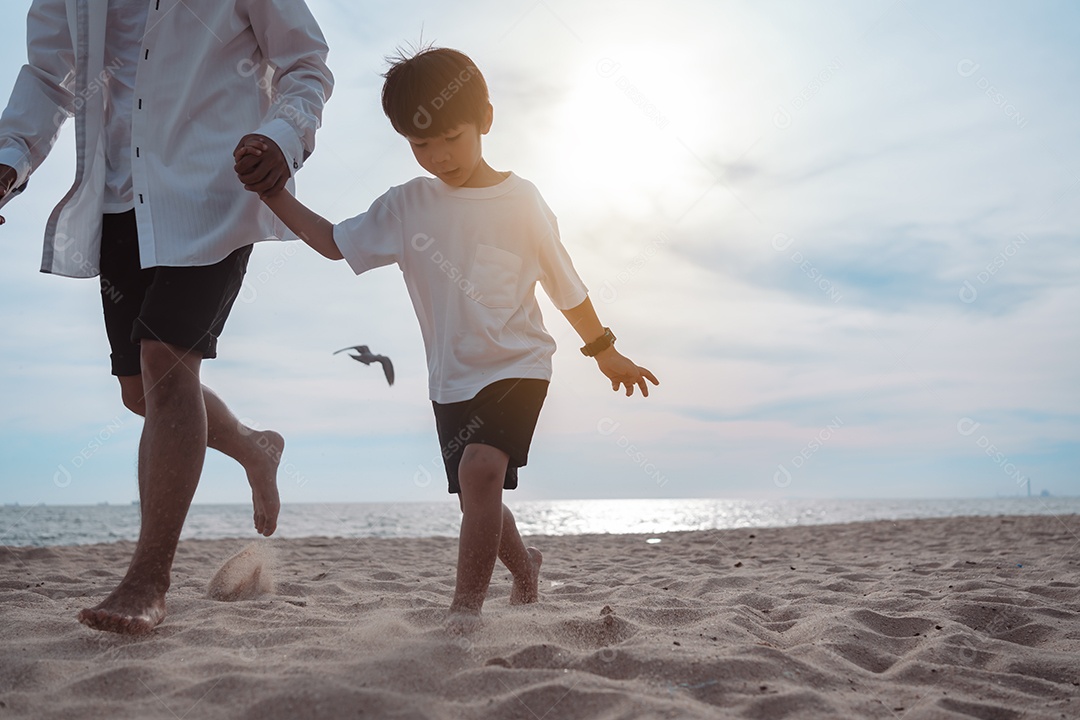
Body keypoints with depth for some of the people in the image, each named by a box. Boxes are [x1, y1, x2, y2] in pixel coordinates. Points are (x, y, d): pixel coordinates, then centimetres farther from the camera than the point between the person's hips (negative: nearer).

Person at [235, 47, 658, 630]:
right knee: (478, 497, 13)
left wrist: (604, 350, 9)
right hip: (451, 378, 4)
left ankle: (466, 605, -11)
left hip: (517, 366, -4)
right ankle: (524, 568, 43)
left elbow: (565, 285, 0)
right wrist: (271, 192, -2)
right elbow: (334, 242, 7)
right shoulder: (407, 205, 0)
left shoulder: (520, 201, -8)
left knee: (480, 467, -26)